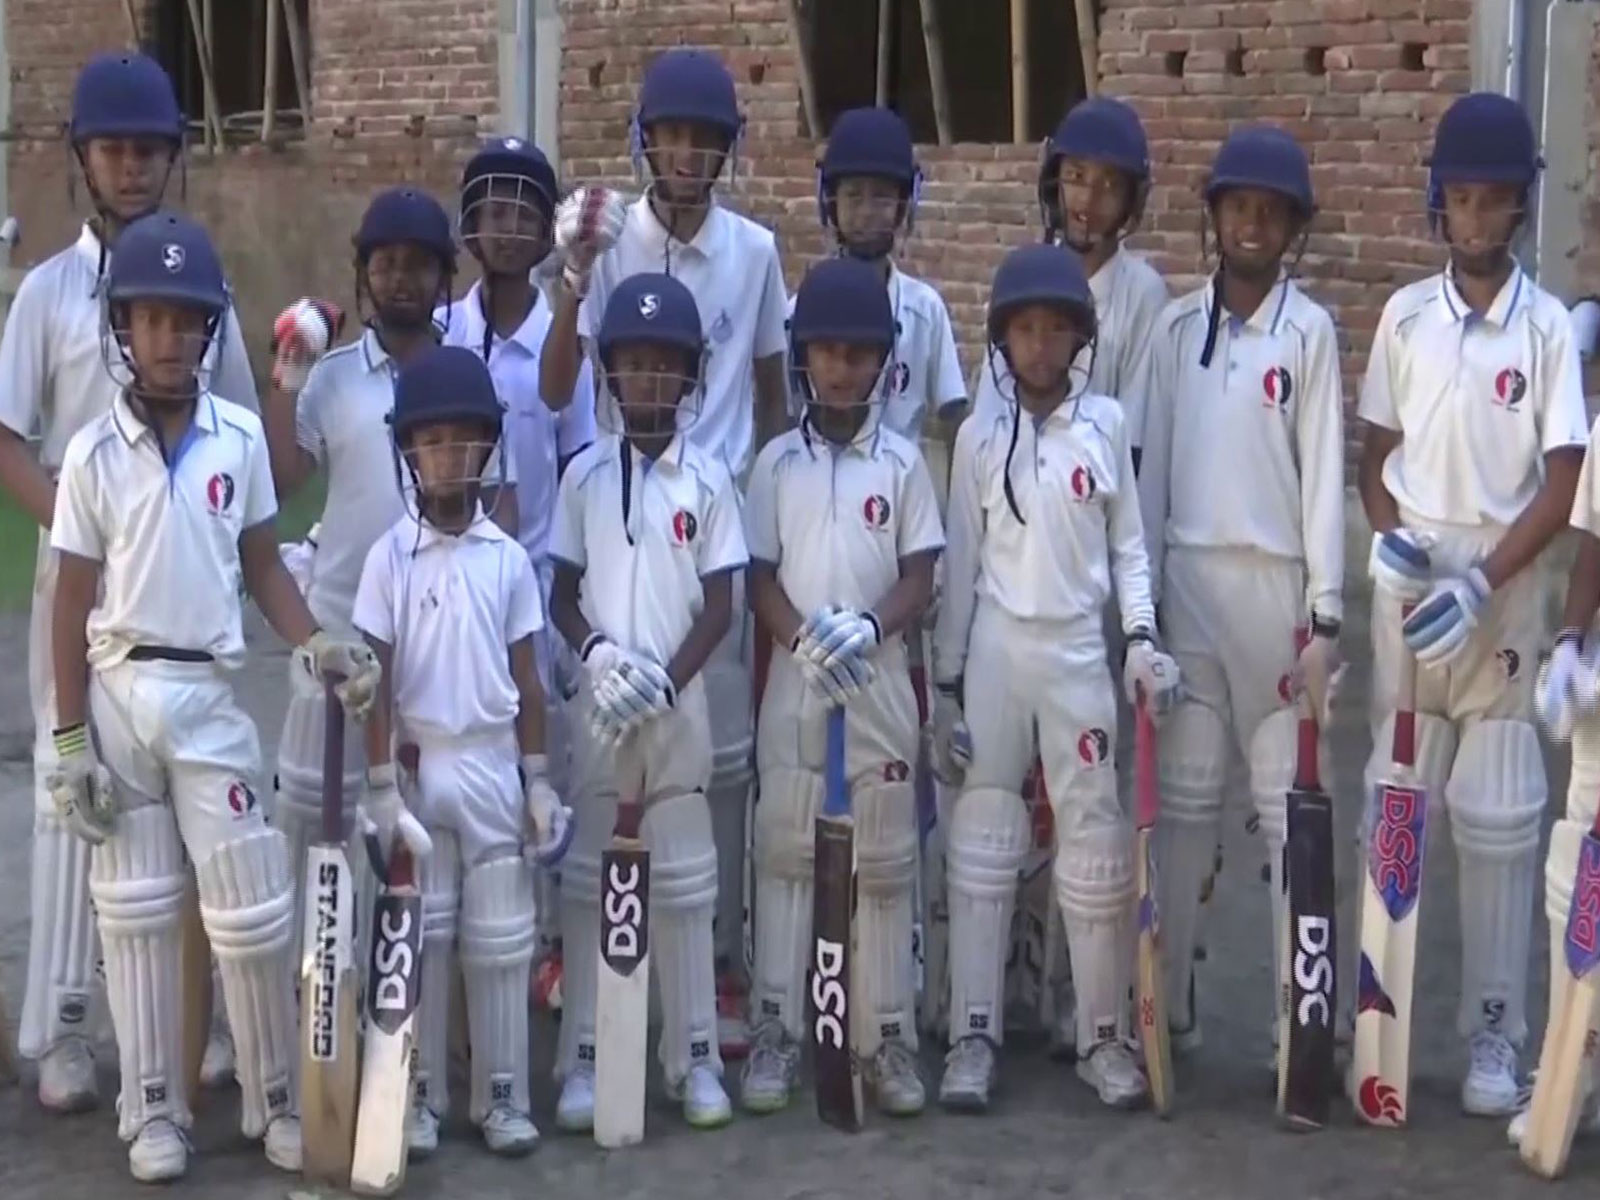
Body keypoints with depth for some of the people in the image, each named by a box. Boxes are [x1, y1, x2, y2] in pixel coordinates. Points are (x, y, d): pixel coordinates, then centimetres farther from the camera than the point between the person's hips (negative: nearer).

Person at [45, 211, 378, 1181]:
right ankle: (155, 1111, 19)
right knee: (136, 911, 8)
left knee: (253, 912, 2)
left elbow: (263, 566, 7)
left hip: (209, 696, 1)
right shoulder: (95, 453, -4)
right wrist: (71, 741, -3)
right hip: (118, 695, 0)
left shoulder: (241, 438, 0)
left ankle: (276, 1099, 18)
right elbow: (74, 603, -1)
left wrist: (315, 645, -10)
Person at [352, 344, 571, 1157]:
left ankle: (502, 1095, 15)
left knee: (501, 938, 6)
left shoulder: (508, 558, 2)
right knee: (420, 934, 6)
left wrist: (538, 782, 4)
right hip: (419, 764, -2)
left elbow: (527, 678, 6)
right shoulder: (390, 556, -3)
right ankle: (419, 1095, 15)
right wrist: (381, 785, -9)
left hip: (493, 765, 2)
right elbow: (375, 680, -4)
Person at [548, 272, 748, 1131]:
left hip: (680, 704, -1)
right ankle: (582, 1059, 12)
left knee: (683, 880, 6)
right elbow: (562, 591, 4)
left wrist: (669, 680, -13)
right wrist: (597, 651, -14)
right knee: (588, 877, 5)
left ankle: (693, 1056, 14)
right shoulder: (585, 474, 3)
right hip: (597, 702, 1)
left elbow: (720, 604, -1)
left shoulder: (708, 478, 0)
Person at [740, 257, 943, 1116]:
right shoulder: (778, 462, 3)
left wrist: (869, 627, -20)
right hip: (794, 681, 0)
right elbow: (758, 576, 1)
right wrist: (805, 634, -18)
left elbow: (920, 579, 0)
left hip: (880, 680, 0)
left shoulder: (902, 462, 2)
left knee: (884, 862, 3)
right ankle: (775, 1032, 9)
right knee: (783, 855, 3)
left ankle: (887, 1036, 11)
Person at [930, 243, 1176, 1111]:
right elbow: (960, 563, 5)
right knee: (982, 840, 3)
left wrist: (1142, 638, -8)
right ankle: (974, 1035, 9)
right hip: (994, 647, 0)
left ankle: (1104, 1034, 12)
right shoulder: (980, 436, 2)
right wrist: (946, 683, 3)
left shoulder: (1107, 424, 2)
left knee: (1097, 840, 2)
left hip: (1079, 648, 0)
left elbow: (1129, 545, 6)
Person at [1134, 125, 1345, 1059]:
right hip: (1186, 577, 3)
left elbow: (1324, 473, -4)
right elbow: (1153, 462, 8)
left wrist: (1326, 614, -8)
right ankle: (1169, 999, 16)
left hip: (1275, 580, -3)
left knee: (1287, 798, 1)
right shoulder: (1177, 326, 7)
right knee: (1186, 795, 9)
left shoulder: (1311, 332, -2)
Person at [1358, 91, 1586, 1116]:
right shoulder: (1405, 316, 4)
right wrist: (1388, 538, -8)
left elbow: (1564, 483, -6)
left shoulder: (1549, 325, -4)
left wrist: (1480, 583, -14)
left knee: (1499, 818, 1)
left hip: (1505, 596, -2)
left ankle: (1495, 1031, 9)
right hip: (1408, 588, 2)